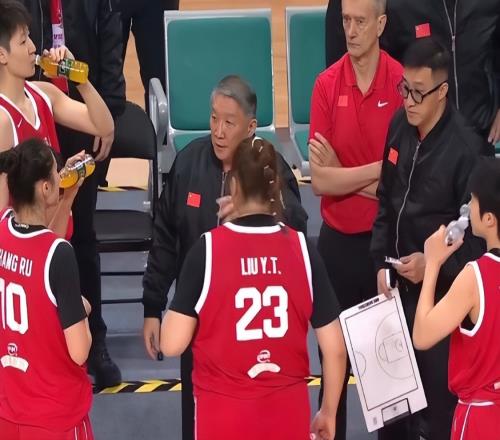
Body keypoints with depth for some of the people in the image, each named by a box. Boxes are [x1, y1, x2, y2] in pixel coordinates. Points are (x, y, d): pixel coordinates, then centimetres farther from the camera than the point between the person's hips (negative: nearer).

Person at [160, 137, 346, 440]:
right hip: (288, 410, 2)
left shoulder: (208, 249, -11)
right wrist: (329, 412, 13)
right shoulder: (302, 249, -5)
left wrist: (182, 308, 11)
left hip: (224, 412, -2)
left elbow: (172, 344, -10)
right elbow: (335, 348, -1)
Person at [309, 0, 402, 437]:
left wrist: (345, 176, -13)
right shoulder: (326, 84, -5)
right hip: (338, 238, 1)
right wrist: (379, 169, -14)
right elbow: (319, 180, -9)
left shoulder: (401, 81, -8)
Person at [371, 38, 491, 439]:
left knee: (438, 383, -3)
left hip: (443, 289, -6)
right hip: (400, 284, 6)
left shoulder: (467, 147, -18)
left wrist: (434, 263, -19)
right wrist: (381, 263, 5)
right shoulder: (399, 127, 4)